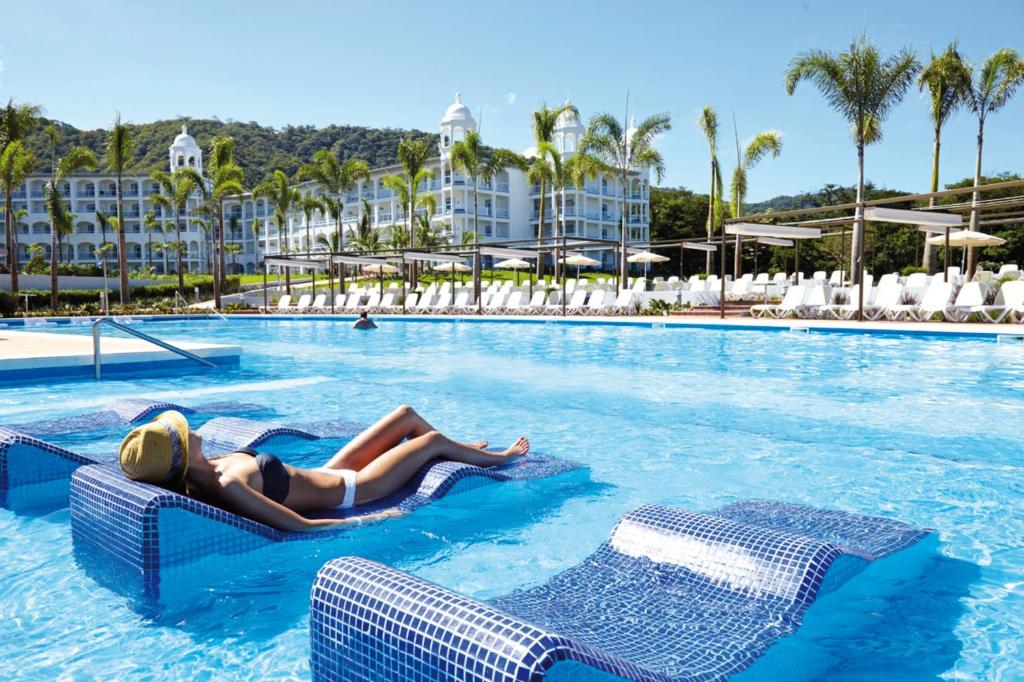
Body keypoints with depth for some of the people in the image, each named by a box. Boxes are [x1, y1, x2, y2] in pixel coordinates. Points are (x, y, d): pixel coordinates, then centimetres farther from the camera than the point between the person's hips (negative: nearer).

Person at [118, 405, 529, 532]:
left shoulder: (203, 472, -12)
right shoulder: (225, 488, -37)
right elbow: (300, 526, -35)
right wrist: (370, 520, -28)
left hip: (327, 474, 9)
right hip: (348, 492, -8)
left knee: (407, 415, 18)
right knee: (434, 439, 8)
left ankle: (467, 452, 49)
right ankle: (498, 459, 40)